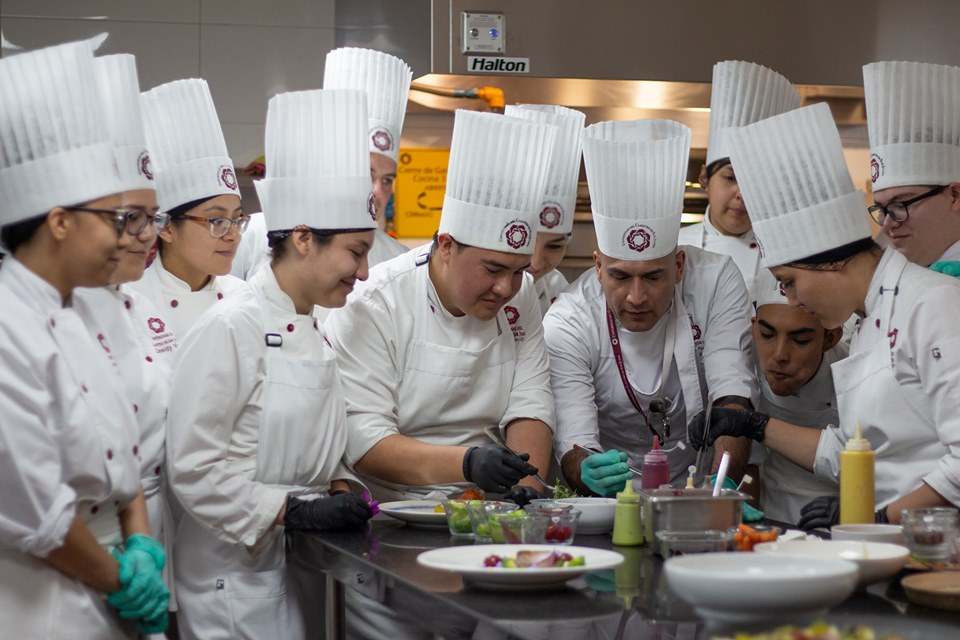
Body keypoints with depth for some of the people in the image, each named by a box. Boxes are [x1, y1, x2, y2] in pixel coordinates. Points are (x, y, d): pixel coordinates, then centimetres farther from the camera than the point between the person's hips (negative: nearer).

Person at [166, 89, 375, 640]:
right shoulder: (231, 330, -15)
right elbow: (194, 468, -18)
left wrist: (338, 492, 3)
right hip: (236, 571, -8)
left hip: (303, 568, 8)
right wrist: (293, 511, -20)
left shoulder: (312, 333, 11)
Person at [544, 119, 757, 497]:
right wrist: (591, 473, -40)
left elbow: (733, 401, -15)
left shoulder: (715, 281, -9)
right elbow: (573, 447, -17)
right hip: (611, 505, -2)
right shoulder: (566, 325, -13)